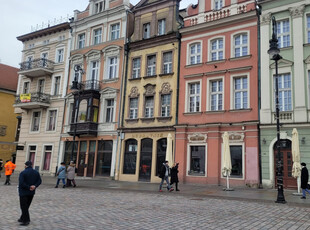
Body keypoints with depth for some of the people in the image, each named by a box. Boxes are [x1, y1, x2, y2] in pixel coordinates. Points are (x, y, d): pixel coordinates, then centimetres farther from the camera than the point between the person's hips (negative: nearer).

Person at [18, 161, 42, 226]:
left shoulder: (23, 173, -15)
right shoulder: (36, 173, 4)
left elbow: (21, 183, -22)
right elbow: (39, 181, 3)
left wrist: (28, 187, -16)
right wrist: (35, 186, -9)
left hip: (23, 192, -6)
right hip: (31, 192, 6)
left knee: (24, 207, 3)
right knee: (26, 206, 19)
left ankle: (26, 220, 4)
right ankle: (23, 218, 30)